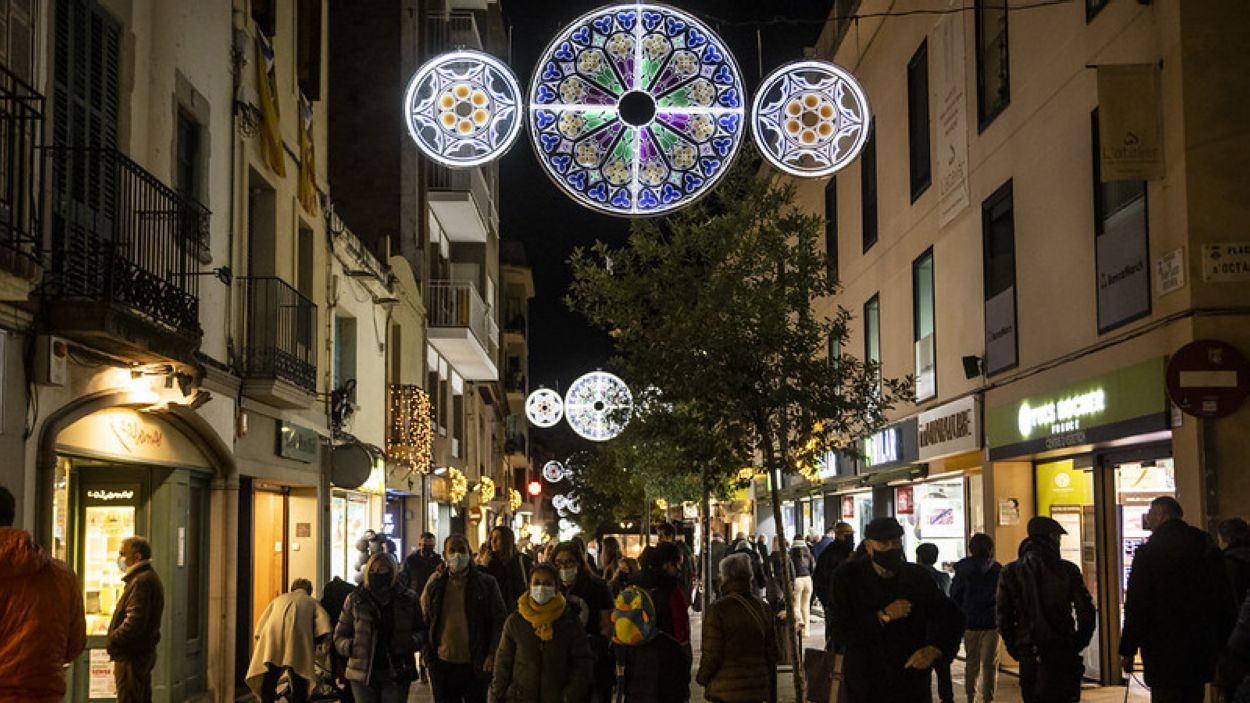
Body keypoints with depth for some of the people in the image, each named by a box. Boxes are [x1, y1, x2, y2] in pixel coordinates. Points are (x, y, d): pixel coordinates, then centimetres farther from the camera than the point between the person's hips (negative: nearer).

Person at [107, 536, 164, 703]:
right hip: (143, 652, 11)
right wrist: (113, 640, 14)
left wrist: (111, 641, -14)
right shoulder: (149, 578, 17)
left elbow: (135, 622, -25)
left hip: (132, 657, -11)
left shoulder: (142, 581, -17)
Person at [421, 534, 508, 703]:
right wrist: (426, 653, 2)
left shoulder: (487, 583, -1)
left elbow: (499, 620, -2)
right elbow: (423, 618, 9)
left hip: (475, 665, -2)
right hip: (442, 664, 2)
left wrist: (492, 655, -9)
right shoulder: (435, 583, 6)